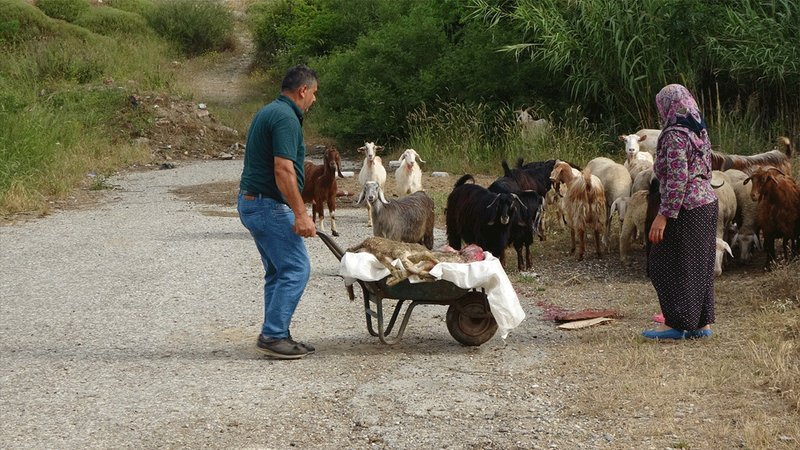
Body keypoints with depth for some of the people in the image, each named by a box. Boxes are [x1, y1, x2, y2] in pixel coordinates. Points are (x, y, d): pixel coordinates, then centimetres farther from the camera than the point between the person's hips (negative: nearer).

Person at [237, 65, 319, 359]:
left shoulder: (268, 112, 17)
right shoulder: (286, 117, -16)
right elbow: (283, 170, -24)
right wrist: (300, 214, -24)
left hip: (252, 202, 11)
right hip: (269, 205, -11)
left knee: (278, 271, 14)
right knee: (297, 268, -8)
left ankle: (277, 336, 15)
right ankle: (272, 335, -7)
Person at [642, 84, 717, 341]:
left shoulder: (675, 135, -16)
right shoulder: (700, 132, 12)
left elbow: (677, 178, -22)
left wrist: (664, 215, -21)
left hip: (685, 208, -9)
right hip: (707, 203, 9)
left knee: (668, 265, -1)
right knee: (699, 264, 12)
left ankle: (676, 324, 0)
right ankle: (702, 324, 15)